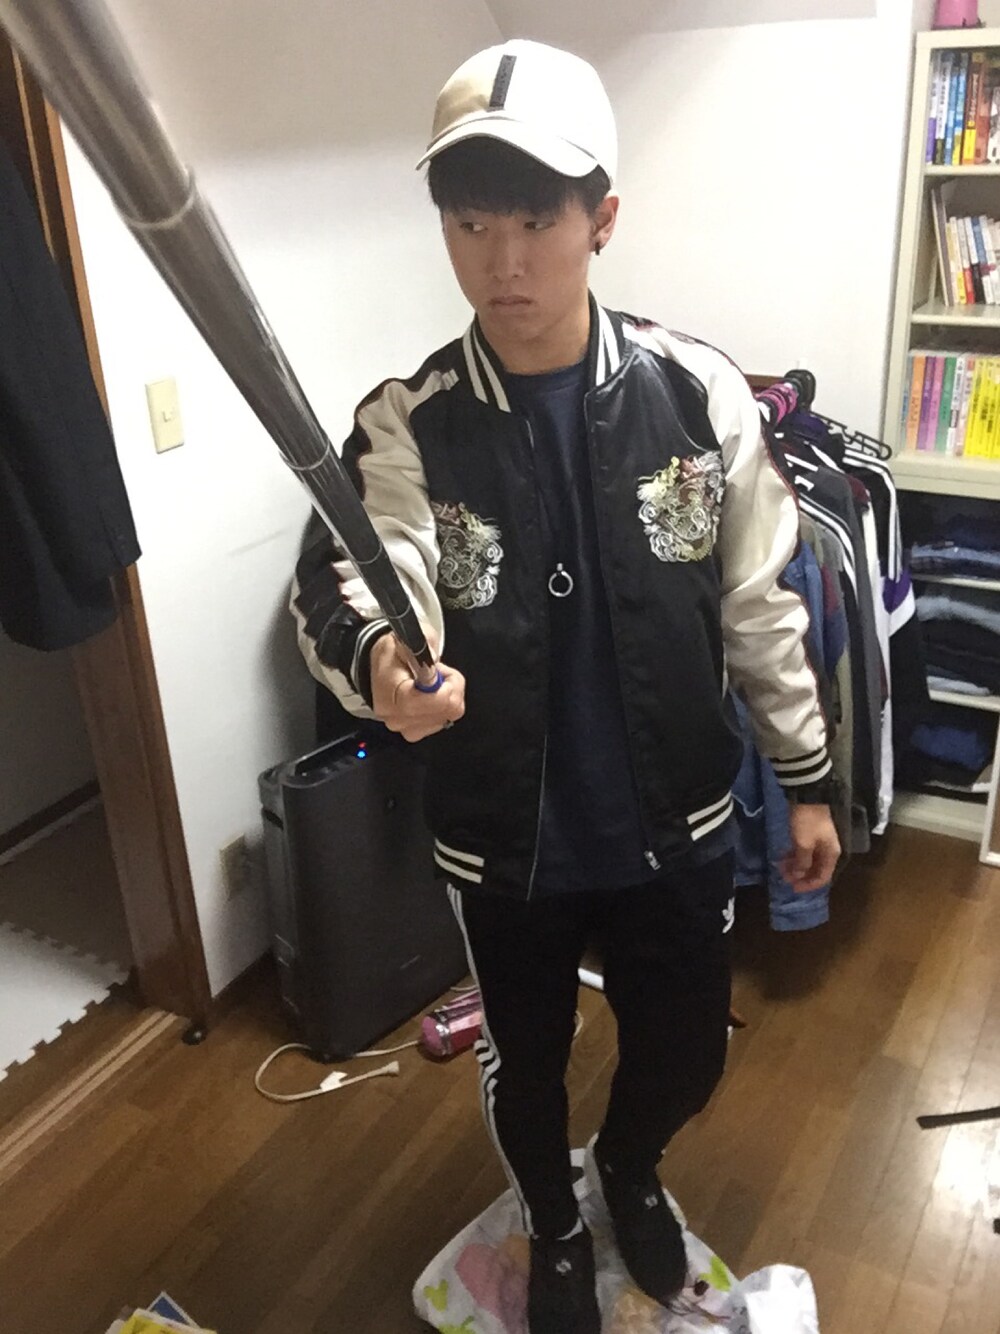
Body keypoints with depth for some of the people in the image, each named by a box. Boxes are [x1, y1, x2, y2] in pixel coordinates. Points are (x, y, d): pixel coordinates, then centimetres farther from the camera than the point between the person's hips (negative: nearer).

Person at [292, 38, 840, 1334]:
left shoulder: (699, 394, -10)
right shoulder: (407, 426, -13)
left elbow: (760, 606, -2)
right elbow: (355, 576, -30)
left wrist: (807, 780, 4)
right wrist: (379, 664, -54)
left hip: (674, 824, 1)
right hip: (501, 841, 0)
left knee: (684, 1054, 21)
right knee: (522, 1062, 21)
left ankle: (629, 1171, 58)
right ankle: (555, 1226, 55)